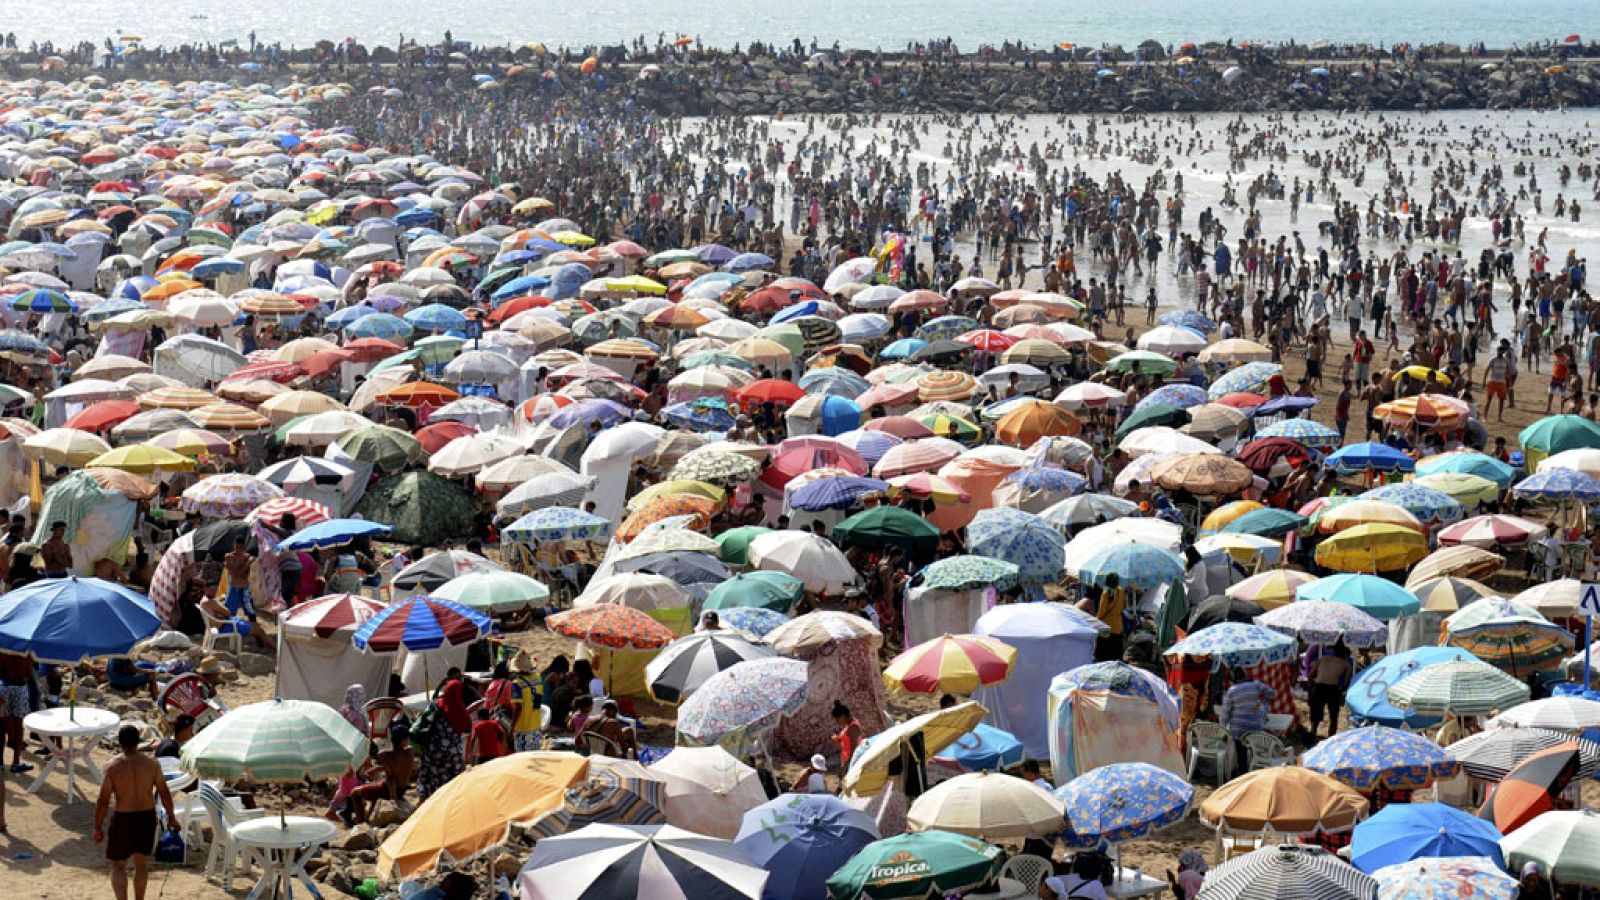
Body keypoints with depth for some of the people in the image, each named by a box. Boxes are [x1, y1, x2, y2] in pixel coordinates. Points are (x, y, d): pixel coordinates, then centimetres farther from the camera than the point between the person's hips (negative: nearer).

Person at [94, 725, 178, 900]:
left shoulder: (113, 767, -12)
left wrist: (98, 827, 1)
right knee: (141, 862, 20)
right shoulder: (152, 764, -7)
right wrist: (172, 816, 13)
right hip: (147, 817, 3)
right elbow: (164, 793, -1)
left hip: (123, 819, -2)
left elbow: (103, 801, -10)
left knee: (118, 865, 9)